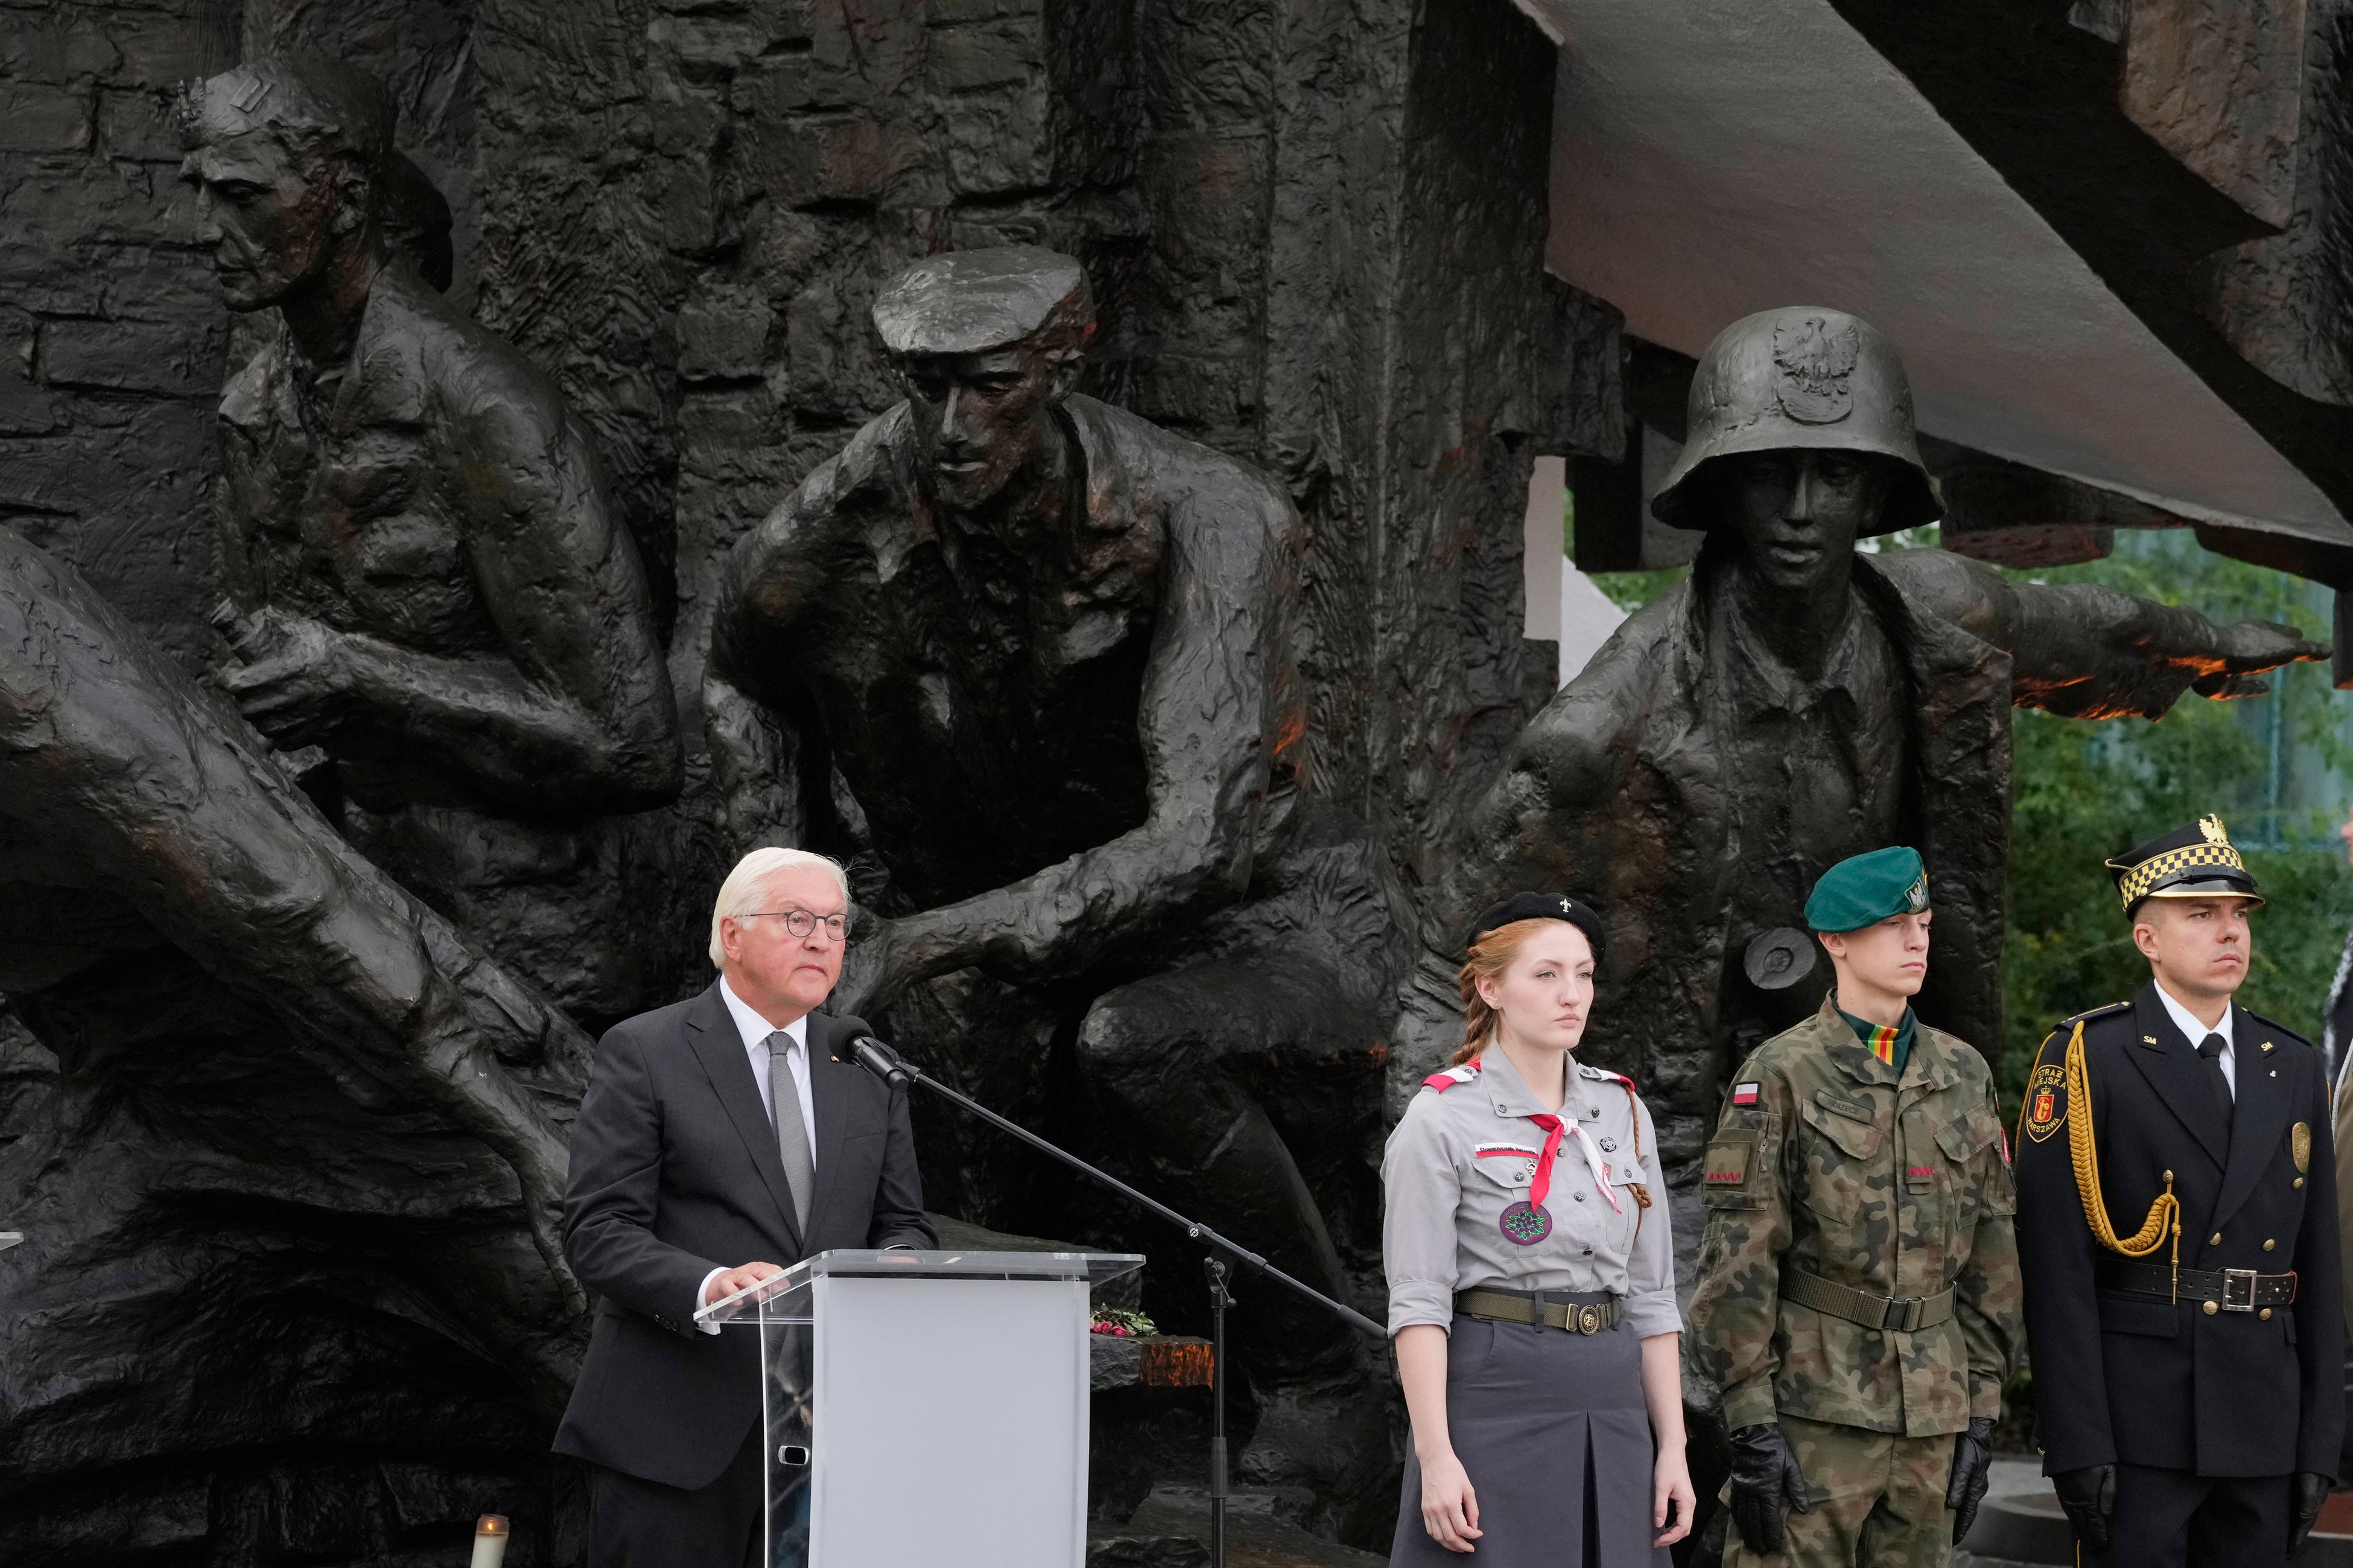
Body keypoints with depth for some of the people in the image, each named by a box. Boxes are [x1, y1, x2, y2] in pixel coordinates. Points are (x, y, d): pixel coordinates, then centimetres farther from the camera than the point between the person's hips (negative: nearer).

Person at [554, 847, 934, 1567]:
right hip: (676, 1427, -4)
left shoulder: (868, 1066, 15)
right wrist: (709, 1286, -26)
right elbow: (597, 1232, -9)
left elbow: (903, 1225, 15)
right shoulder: (641, 1054, -1)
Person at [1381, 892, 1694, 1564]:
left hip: (1613, 1404, 5)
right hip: (1494, 1400, -5)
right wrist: (1436, 1457, -17)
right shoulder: (1441, 1119, -5)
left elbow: (1651, 1294, 13)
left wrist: (1672, 1447, 7)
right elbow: (1417, 1300, -9)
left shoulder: (1623, 1111, 11)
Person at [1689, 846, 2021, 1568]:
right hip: (1813, 1411, -5)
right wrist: (1751, 1422, -12)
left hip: (1933, 1416, 5)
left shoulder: (1964, 1075, 11)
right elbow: (1737, 1258, -8)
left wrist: (1982, 1409, 9)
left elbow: (1992, 1252, 13)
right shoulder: (1781, 1075, -4)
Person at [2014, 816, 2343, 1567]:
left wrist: (2319, 1442, 8)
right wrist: (2078, 1443, -15)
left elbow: (2319, 1267, 12)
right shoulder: (2084, 1061, -4)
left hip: (2262, 1430, 5)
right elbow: (2058, 1268, -9)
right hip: (2138, 1422, -5)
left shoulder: (2294, 1067, 13)